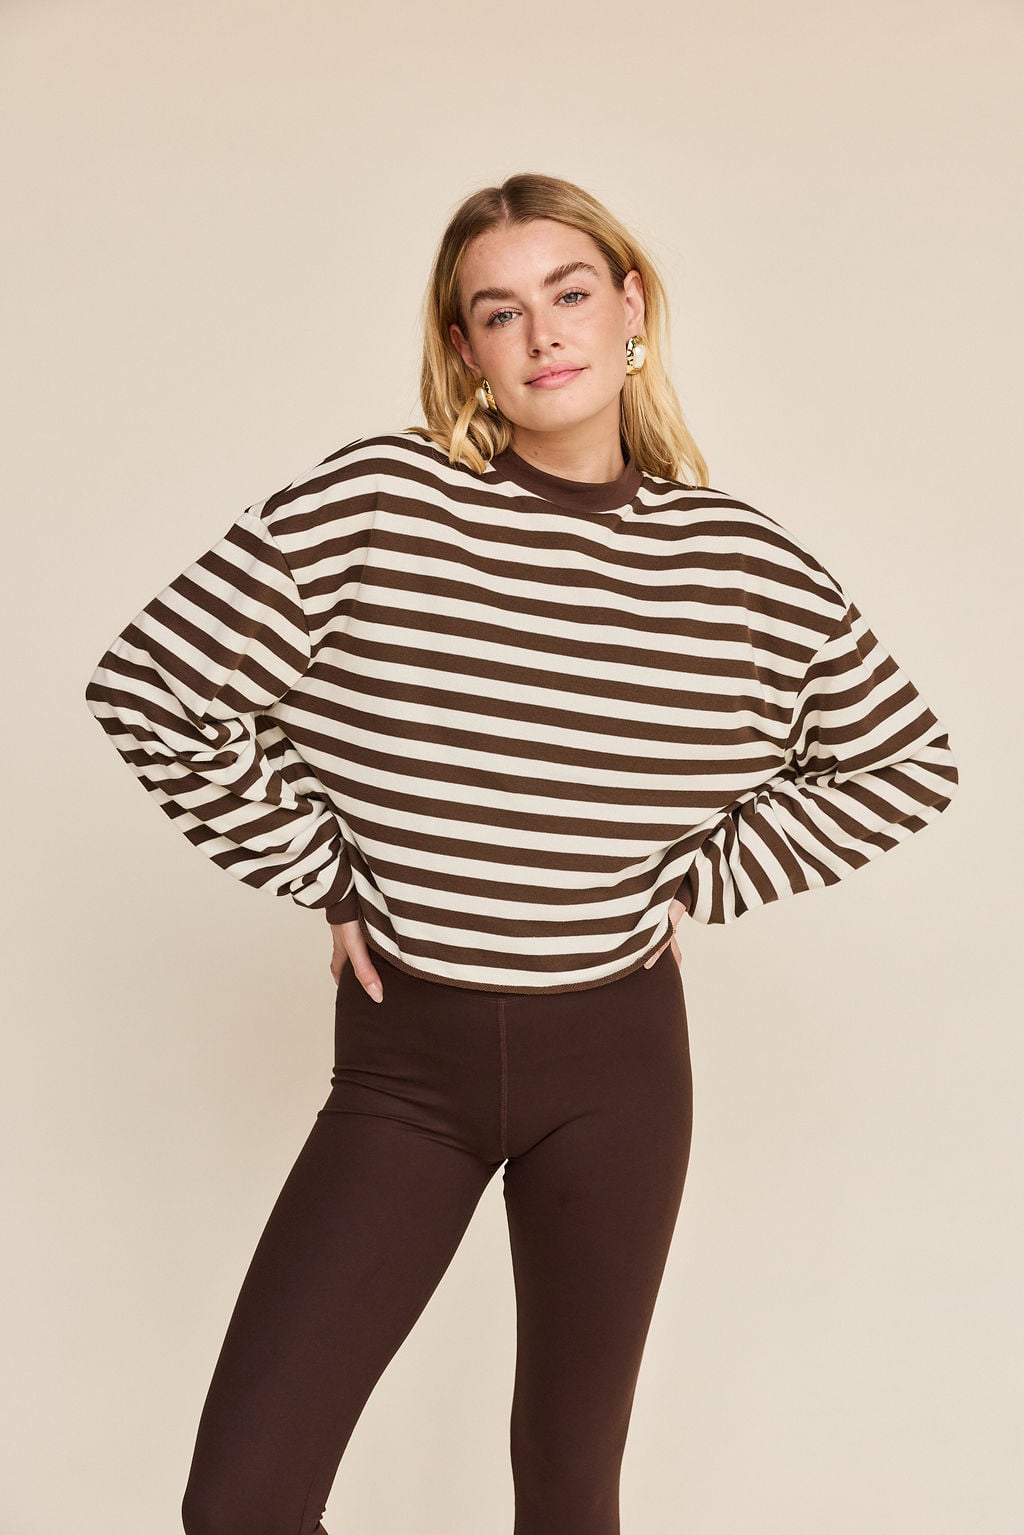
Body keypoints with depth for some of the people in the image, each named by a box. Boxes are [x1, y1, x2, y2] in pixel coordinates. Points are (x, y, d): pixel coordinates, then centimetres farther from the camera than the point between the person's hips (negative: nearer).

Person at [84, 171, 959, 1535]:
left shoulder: (743, 565, -3)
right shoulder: (375, 505, -10)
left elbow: (906, 765, 9)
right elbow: (148, 687, -8)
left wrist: (703, 880, 1)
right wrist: (322, 873, -5)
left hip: (615, 1059, 1)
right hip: (403, 1059, -1)